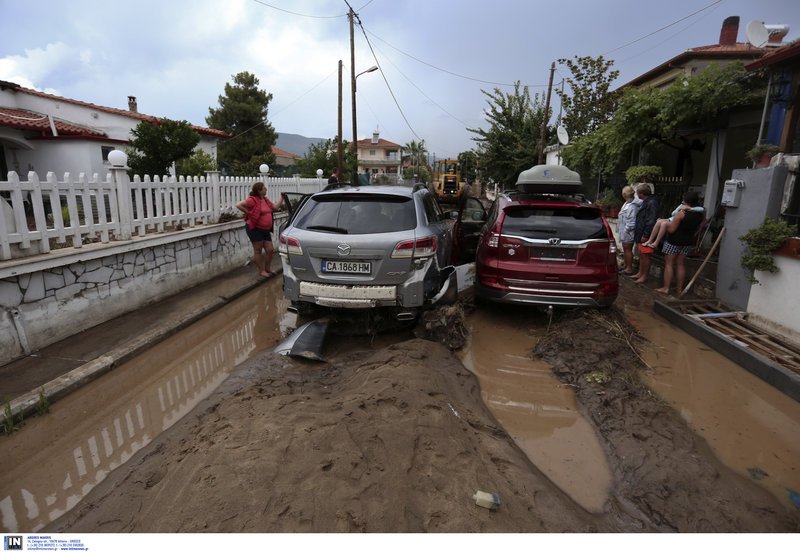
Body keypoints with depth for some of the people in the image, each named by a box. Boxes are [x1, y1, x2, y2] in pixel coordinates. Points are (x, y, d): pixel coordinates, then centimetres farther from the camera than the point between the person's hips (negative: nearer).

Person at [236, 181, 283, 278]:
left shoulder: (266, 199, 13)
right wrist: (248, 213, -15)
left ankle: (267, 269, 26)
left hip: (266, 230, 8)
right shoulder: (253, 200, -14)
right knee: (258, 250, 3)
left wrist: (282, 197, 16)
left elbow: (275, 207, 22)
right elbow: (238, 205, -21)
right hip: (255, 229, -8)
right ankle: (261, 271, 14)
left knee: (270, 250, 8)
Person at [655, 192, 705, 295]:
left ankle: (666, 288, 1)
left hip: (674, 241, -6)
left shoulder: (681, 213, -20)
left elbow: (671, 229, -18)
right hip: (687, 242, 6)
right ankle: (679, 289, 17)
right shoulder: (701, 215, 0)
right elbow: (697, 229, 12)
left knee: (669, 264, 1)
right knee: (681, 264, 13)